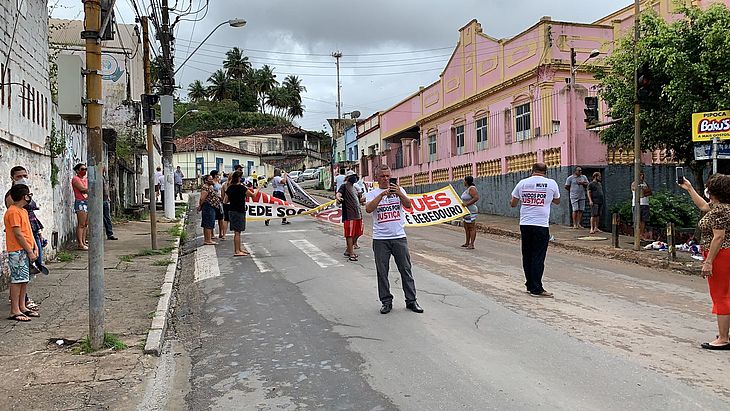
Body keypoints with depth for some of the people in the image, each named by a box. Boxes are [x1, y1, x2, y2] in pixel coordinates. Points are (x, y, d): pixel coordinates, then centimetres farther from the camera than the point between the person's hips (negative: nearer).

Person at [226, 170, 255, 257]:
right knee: (237, 232, -5)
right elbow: (252, 195, -9)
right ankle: (237, 251, -3)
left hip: (232, 210, 8)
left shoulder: (229, 188, 6)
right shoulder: (241, 187, -15)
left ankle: (239, 249, 24)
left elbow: (226, 200, 13)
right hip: (239, 211, -8)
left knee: (237, 231, 16)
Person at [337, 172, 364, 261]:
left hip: (358, 214, 9)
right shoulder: (344, 186, -3)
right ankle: (351, 254, -1)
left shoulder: (355, 188, 22)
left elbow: (360, 199, 28)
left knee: (357, 233, 13)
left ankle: (348, 250, 26)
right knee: (350, 234, -5)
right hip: (349, 214, -9)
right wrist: (338, 198, -42)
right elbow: (338, 193, -19)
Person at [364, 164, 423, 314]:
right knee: (382, 272, 5)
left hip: (399, 236, 1)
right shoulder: (372, 194, 5)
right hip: (380, 239, -1)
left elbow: (408, 205, -8)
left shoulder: (398, 190, 9)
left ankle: (411, 300, 14)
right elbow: (368, 209, -14)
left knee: (406, 270, 5)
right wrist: (382, 195, -22)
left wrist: (399, 193, -25)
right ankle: (386, 302, 16)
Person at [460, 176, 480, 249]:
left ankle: (472, 244, -9)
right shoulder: (467, 189, 15)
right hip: (466, 211, 11)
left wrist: (467, 204, -27)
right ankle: (467, 243, 24)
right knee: (466, 227, 15)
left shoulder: (472, 189, -16)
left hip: (471, 211, -11)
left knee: (472, 227, -9)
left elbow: (476, 197, -26)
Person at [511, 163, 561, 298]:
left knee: (527, 256, 12)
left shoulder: (522, 183, 4)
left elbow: (513, 203, 12)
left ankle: (530, 285, 19)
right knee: (538, 257, -1)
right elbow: (557, 201, 17)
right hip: (541, 224, -3)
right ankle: (536, 289, 0)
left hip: (525, 224, 3)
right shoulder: (551, 183, 0)